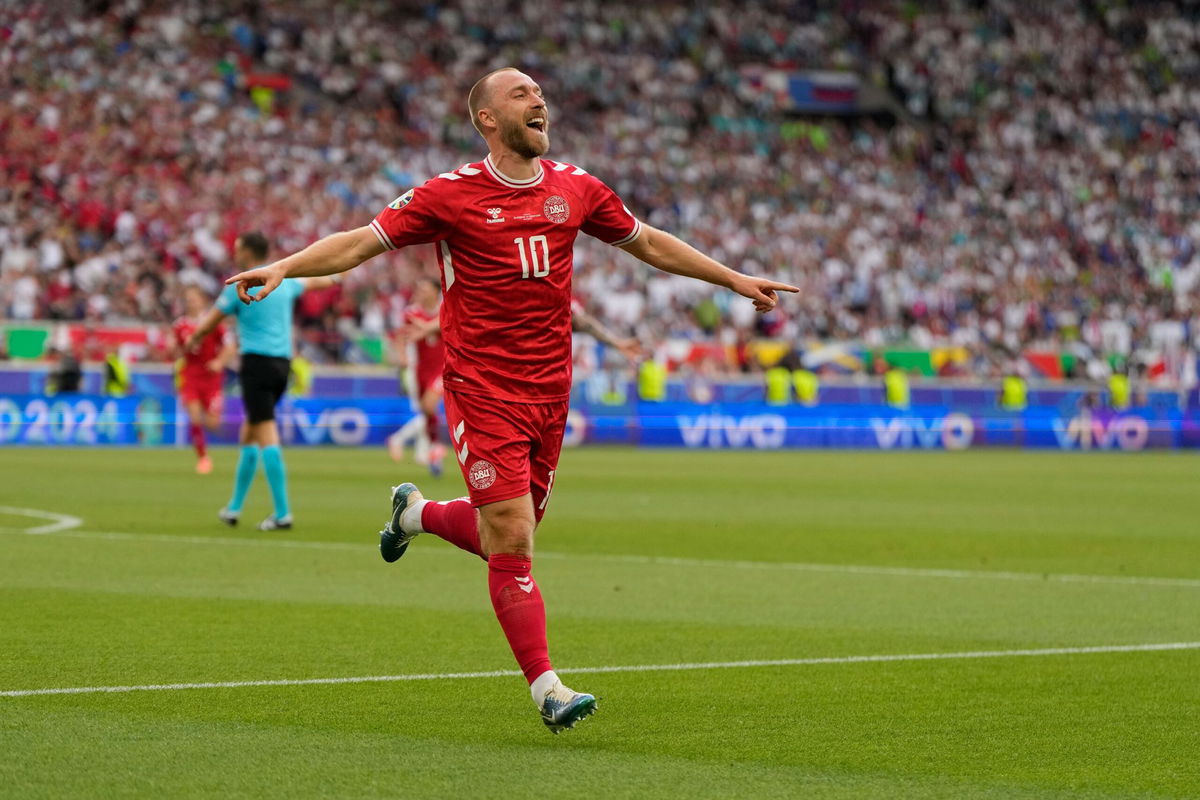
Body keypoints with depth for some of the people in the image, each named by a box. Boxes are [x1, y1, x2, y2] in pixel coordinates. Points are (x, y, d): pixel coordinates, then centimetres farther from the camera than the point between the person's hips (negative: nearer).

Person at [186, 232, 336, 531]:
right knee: (248, 434, 16)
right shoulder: (284, 281, 12)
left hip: (257, 363, -7)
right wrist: (332, 278, 57)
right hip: (282, 363, 7)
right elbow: (311, 282, 34)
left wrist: (192, 341, 22)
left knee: (267, 437, -11)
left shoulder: (240, 285, -6)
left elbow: (209, 323, 1)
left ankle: (283, 513, -18)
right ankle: (234, 507, 21)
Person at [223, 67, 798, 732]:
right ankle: (546, 689, -4)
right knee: (511, 541, -10)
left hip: (549, 394, 5)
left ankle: (418, 512, 42)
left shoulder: (575, 188, 8)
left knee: (507, 536, 11)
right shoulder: (452, 194, -6)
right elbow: (360, 243, -6)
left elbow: (648, 243, 22)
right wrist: (281, 268, -20)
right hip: (483, 394, -5)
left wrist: (734, 280, 25)